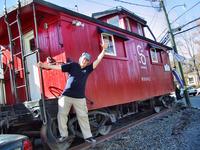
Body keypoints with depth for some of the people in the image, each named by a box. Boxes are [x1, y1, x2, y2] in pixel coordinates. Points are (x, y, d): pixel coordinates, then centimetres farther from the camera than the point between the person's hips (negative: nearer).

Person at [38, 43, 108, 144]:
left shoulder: (88, 69, 7)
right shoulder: (72, 65, 1)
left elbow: (98, 60, 4)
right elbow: (57, 67, -4)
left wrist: (103, 50, -5)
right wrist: (44, 65, -11)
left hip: (80, 98, 1)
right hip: (66, 96, -1)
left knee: (83, 116, 5)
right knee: (62, 115, 4)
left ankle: (87, 136, 15)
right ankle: (64, 135, 21)